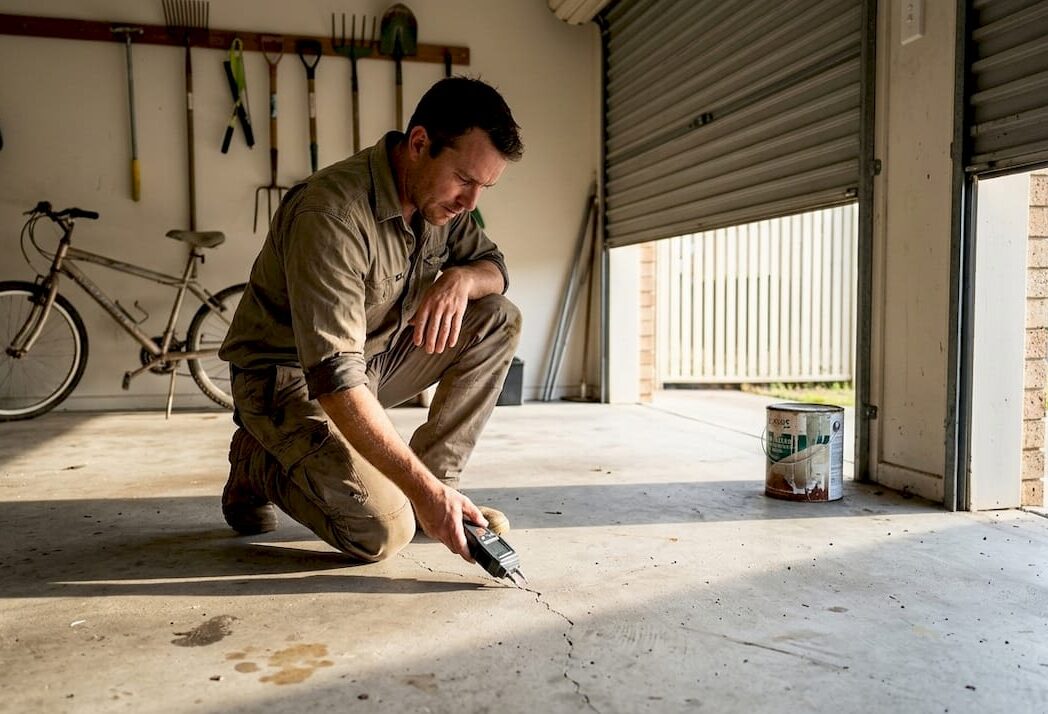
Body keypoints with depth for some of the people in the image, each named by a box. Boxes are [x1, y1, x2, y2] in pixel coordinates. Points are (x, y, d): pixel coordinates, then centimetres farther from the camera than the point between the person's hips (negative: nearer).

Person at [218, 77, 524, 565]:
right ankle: (258, 463, 6)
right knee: (383, 533, -21)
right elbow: (333, 380, -36)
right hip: (290, 377, -7)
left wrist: (461, 278, -19)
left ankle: (437, 479, -4)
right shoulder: (332, 214, -31)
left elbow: (494, 265, 8)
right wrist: (423, 490, -37)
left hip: (374, 356, 8)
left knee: (499, 320, -7)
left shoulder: (438, 195, -6)